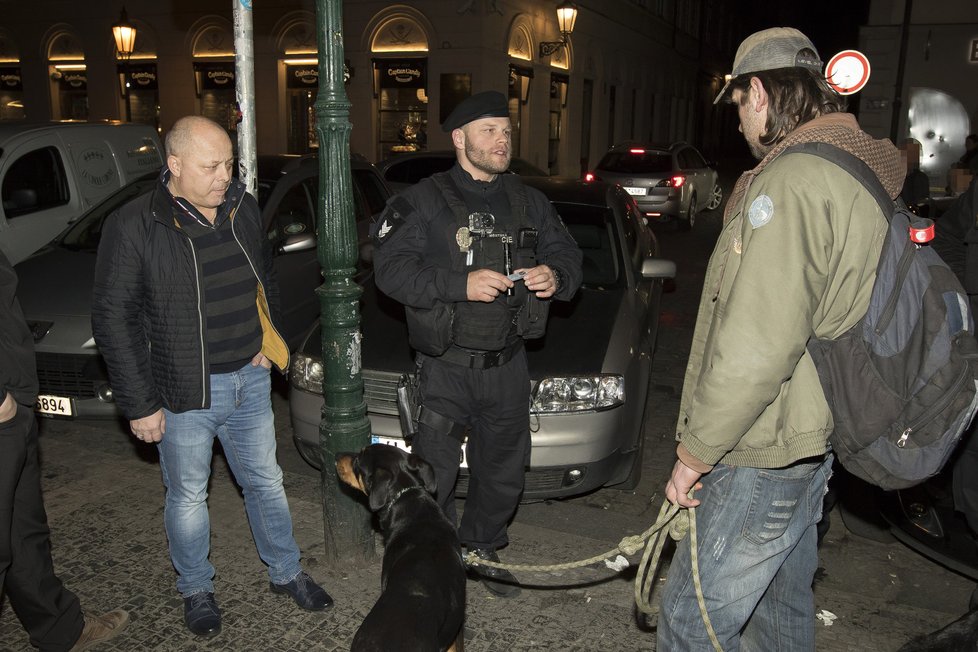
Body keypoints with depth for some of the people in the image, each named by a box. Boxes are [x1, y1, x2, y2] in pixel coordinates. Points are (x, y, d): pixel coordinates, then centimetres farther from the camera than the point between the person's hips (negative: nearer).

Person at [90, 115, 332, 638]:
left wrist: (269, 340, 8)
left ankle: (286, 572, 37)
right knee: (188, 496, 13)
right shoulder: (134, 227, -15)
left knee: (265, 481, 17)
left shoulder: (242, 208, 1)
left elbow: (266, 277, 17)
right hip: (185, 393, -4)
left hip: (250, 379, 5)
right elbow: (112, 319, -13)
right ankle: (196, 590, 36)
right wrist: (140, 405, -13)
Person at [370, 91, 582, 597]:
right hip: (446, 367, -5)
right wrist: (460, 284, -24)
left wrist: (555, 276, -9)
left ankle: (482, 552, 39)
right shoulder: (423, 201, -5)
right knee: (434, 478, 0)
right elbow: (391, 269, -14)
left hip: (508, 365, 5)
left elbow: (567, 254, 16)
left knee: (503, 473, 17)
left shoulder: (528, 202, 11)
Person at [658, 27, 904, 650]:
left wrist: (696, 452, -16)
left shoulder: (793, 181, -22)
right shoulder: (864, 175, 11)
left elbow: (757, 345, -27)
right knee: (784, 601, 24)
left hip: (765, 459, -10)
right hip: (814, 442, 10)